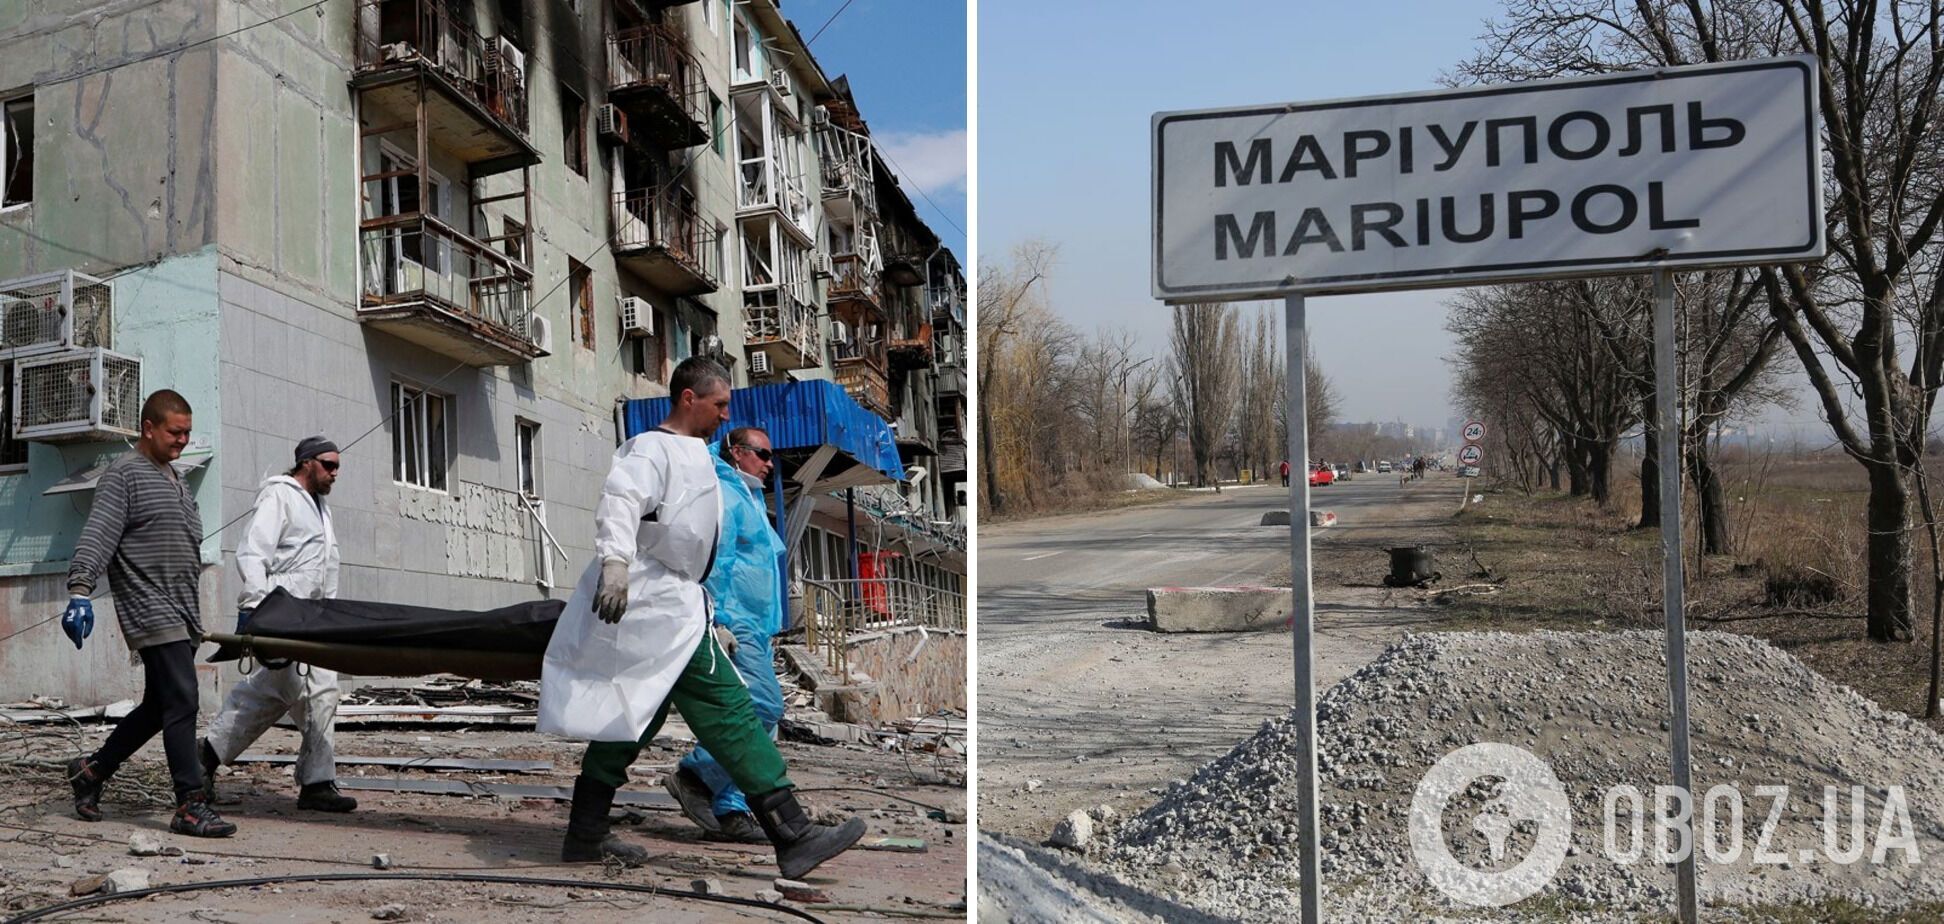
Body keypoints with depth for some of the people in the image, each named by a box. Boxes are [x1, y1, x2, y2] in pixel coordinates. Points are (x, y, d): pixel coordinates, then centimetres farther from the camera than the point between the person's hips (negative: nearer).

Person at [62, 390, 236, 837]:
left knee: (158, 707, 13)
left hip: (183, 615, 9)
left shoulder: (176, 481, 21)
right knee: (181, 703, -12)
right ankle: (190, 807, -10)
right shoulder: (124, 475, -5)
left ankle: (92, 770, 30)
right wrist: (80, 590, -29)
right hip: (151, 612, -9)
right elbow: (97, 535, -16)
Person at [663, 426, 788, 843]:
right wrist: (718, 621, -22)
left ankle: (730, 810, 6)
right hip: (734, 623, -11)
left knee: (759, 715, 6)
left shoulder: (748, 498, 25)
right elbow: (713, 562, -16)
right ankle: (695, 776, -10)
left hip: (754, 627, 11)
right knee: (763, 706, -18)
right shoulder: (724, 495, -7)